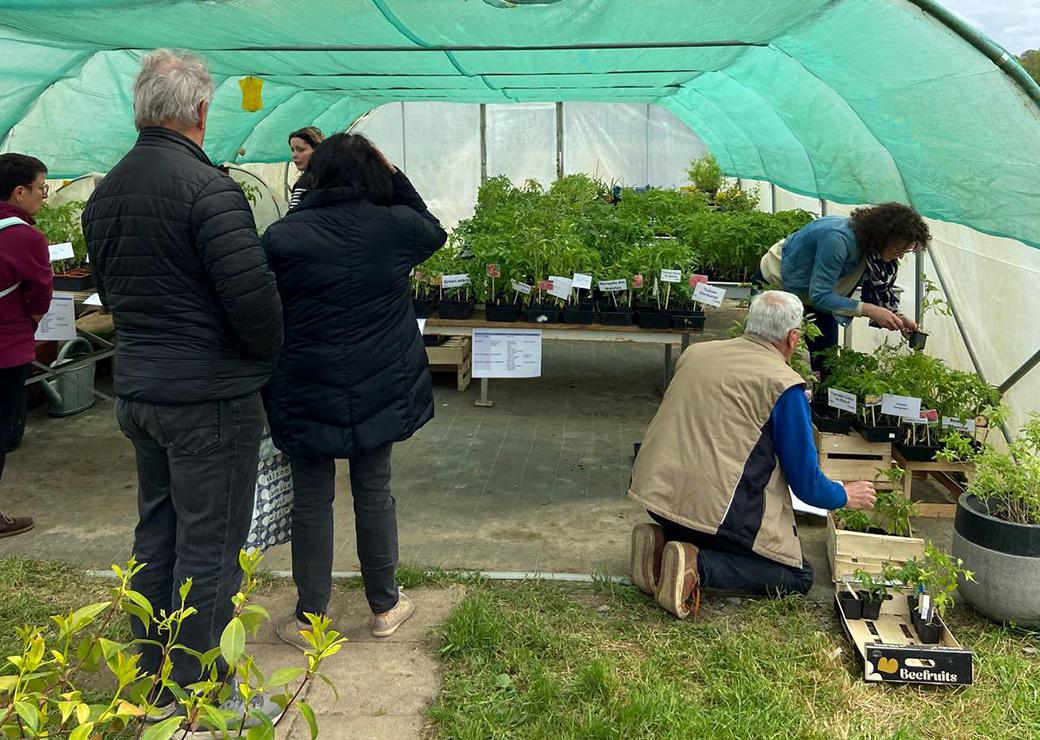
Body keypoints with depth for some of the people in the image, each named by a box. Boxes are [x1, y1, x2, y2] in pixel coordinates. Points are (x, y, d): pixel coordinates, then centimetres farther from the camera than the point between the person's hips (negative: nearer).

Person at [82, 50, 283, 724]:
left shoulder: (104, 193, 8)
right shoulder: (207, 187, -19)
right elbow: (252, 294, -22)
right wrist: (269, 352, -4)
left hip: (137, 389, 8)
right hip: (210, 396, -8)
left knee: (157, 536, 19)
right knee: (209, 549, 3)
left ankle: (155, 683, 33)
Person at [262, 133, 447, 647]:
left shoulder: (282, 237, -10)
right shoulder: (395, 225, -6)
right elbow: (434, 233, 17)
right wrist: (396, 178, 12)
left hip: (307, 393, -2)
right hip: (380, 390, 2)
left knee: (312, 501, 9)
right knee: (374, 491, 15)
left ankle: (309, 619, 20)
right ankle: (385, 607, 28)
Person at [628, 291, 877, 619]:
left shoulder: (696, 353, 12)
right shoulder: (784, 385, -6)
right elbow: (806, 485, -1)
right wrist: (845, 496, 21)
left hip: (653, 490, 7)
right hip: (714, 506, -7)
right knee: (798, 576, 6)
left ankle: (662, 541, 4)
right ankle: (699, 566, -14)